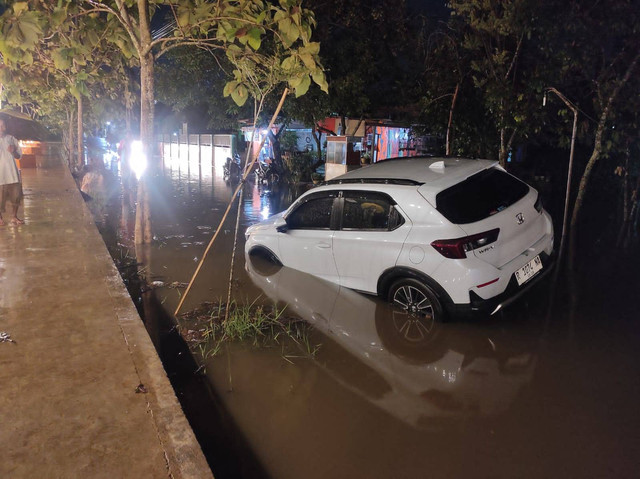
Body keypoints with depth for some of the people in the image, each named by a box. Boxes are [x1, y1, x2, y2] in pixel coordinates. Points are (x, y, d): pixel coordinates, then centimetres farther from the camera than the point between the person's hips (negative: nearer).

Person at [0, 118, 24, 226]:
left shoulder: (11, 139, 8)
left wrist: (13, 152, -8)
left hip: (12, 173, 3)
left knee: (16, 196, 7)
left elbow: (18, 156, 12)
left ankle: (14, 217, 21)